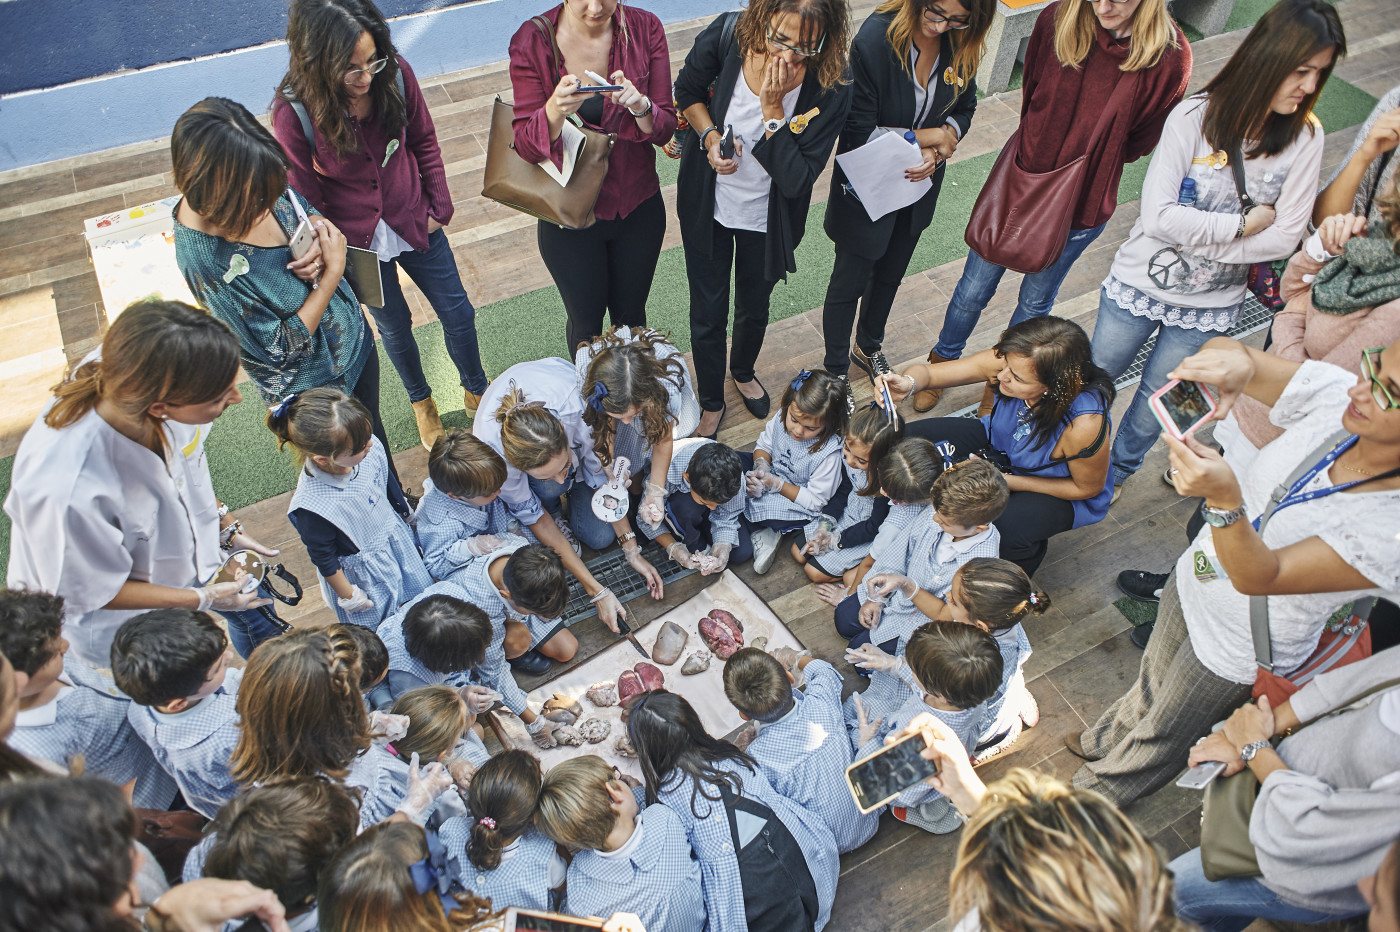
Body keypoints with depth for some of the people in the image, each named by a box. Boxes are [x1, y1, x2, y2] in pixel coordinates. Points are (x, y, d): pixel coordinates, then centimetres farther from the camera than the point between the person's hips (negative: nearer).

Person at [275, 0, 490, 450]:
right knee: (395, 326, 20)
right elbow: (305, 198, -15)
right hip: (359, 243, -2)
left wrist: (440, 209, -1)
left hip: (415, 224, 3)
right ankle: (421, 401, 49)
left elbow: (424, 142, -2)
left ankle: (476, 391, 44)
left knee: (458, 312, 15)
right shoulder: (293, 112, -27)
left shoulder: (396, 74, -20)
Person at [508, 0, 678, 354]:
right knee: (585, 322, 17)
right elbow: (525, 146, -16)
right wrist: (555, 109, -37)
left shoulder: (644, 28, -12)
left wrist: (640, 106, -32)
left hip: (637, 206, 2)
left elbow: (665, 129, -9)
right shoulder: (532, 41, -16)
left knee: (631, 316, 21)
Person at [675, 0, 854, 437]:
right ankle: (711, 403, 40)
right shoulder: (726, 36, -24)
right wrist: (710, 136, -20)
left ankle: (743, 372, 59)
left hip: (767, 217, 0)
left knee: (754, 308, 24)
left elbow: (795, 180, -27)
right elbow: (687, 90, -2)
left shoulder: (830, 89, -27)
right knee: (708, 315, 12)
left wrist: (772, 109, -35)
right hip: (708, 205, 0)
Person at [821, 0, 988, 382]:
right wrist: (929, 136, -20)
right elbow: (860, 132, -25)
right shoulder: (875, 38, -29)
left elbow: (964, 109, 1)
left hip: (918, 183, 6)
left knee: (890, 275, 24)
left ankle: (868, 347, 51)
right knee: (850, 282, 9)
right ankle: (835, 371, 31)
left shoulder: (962, 43, -13)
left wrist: (937, 152, -20)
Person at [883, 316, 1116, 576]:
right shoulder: (1012, 362, -29)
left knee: (1006, 529, -35)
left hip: (1062, 491, -4)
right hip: (1000, 444, 4)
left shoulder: (1086, 425, -40)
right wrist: (908, 384, -45)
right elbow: (927, 372, -20)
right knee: (906, 440, -11)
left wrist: (1006, 481, -26)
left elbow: (1088, 487, -20)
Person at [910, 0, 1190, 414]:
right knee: (974, 289, 14)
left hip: (1082, 206, -1)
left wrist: (1085, 162, -5)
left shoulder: (1170, 57, -18)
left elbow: (1141, 142, -4)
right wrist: (1040, 150, -1)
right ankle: (941, 364, 40)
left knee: (1035, 302, 18)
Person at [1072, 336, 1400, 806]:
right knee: (1151, 686, 34)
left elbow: (1260, 577, -35)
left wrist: (1224, 498, -53)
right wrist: (1236, 361, -44)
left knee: (1161, 735, 24)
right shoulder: (1335, 393, -25)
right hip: (1193, 582, 4)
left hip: (1236, 652, -4)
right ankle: (1106, 740, 65)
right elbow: (1223, 349, -19)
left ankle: (1093, 796, 54)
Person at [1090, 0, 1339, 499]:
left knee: (1156, 399, 19)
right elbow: (1158, 216, -25)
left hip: (1212, 304, 2)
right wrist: (1244, 223, -19)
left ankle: (1119, 469, 46)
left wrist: (1198, 240, -19)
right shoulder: (1195, 115, -18)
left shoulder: (1304, 136, -10)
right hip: (1142, 283, -2)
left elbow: (1284, 237, -12)